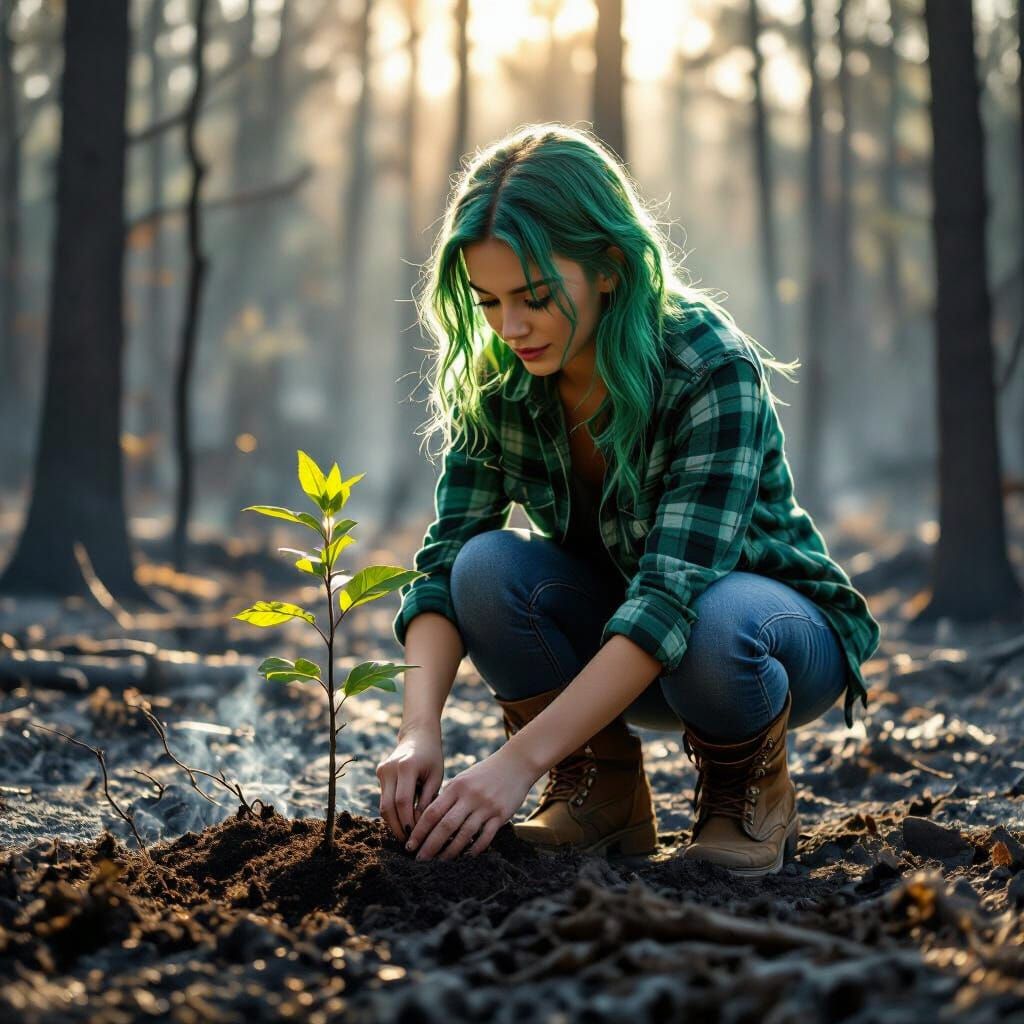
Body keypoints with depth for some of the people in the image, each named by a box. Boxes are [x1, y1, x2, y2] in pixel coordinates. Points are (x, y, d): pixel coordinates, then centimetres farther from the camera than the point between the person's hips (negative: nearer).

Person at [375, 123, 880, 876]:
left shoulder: (713, 369, -29)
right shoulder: (496, 383, -13)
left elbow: (673, 595, -38)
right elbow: (444, 556, -16)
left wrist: (519, 760, -45)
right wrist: (421, 730, -35)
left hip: (779, 628, -4)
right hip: (617, 653, 4)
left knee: (714, 623, -39)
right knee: (488, 567, -26)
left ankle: (751, 792, -7)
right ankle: (603, 794, -5)